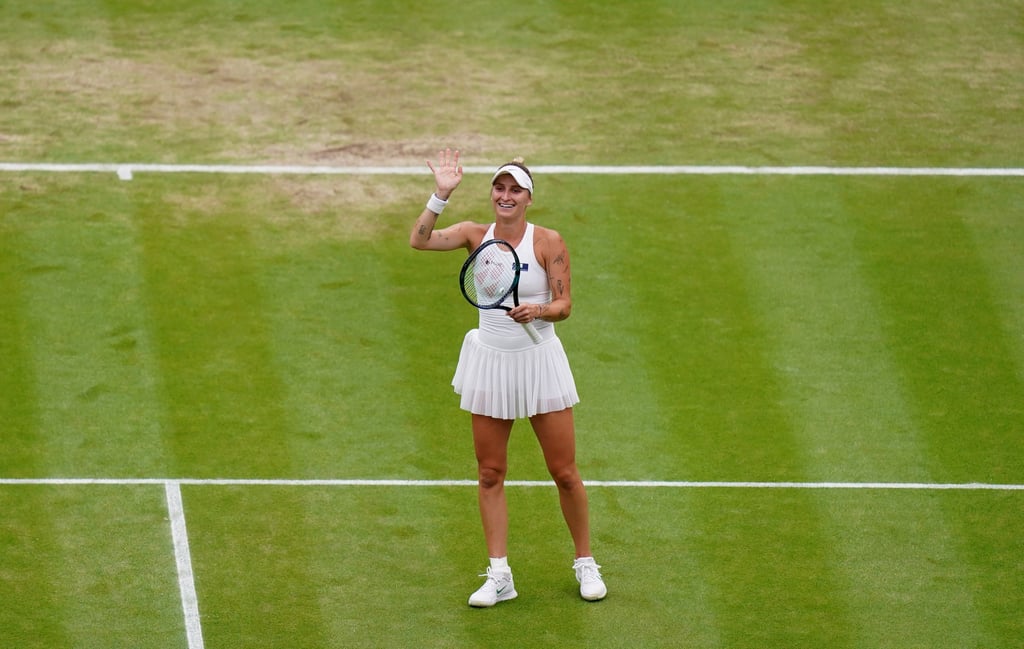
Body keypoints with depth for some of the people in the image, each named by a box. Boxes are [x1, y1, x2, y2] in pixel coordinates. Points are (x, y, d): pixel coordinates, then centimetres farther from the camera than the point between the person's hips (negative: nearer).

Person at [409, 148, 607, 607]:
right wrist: (441, 194, -26)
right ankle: (499, 576, 11)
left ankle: (585, 565, 18)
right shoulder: (475, 235, -3)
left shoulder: (548, 242, -9)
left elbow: (564, 304, -9)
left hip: (539, 361, -2)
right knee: (490, 473, 4)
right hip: (491, 362, 2)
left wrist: (538, 310, -29)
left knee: (564, 472, 1)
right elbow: (419, 240, -16)